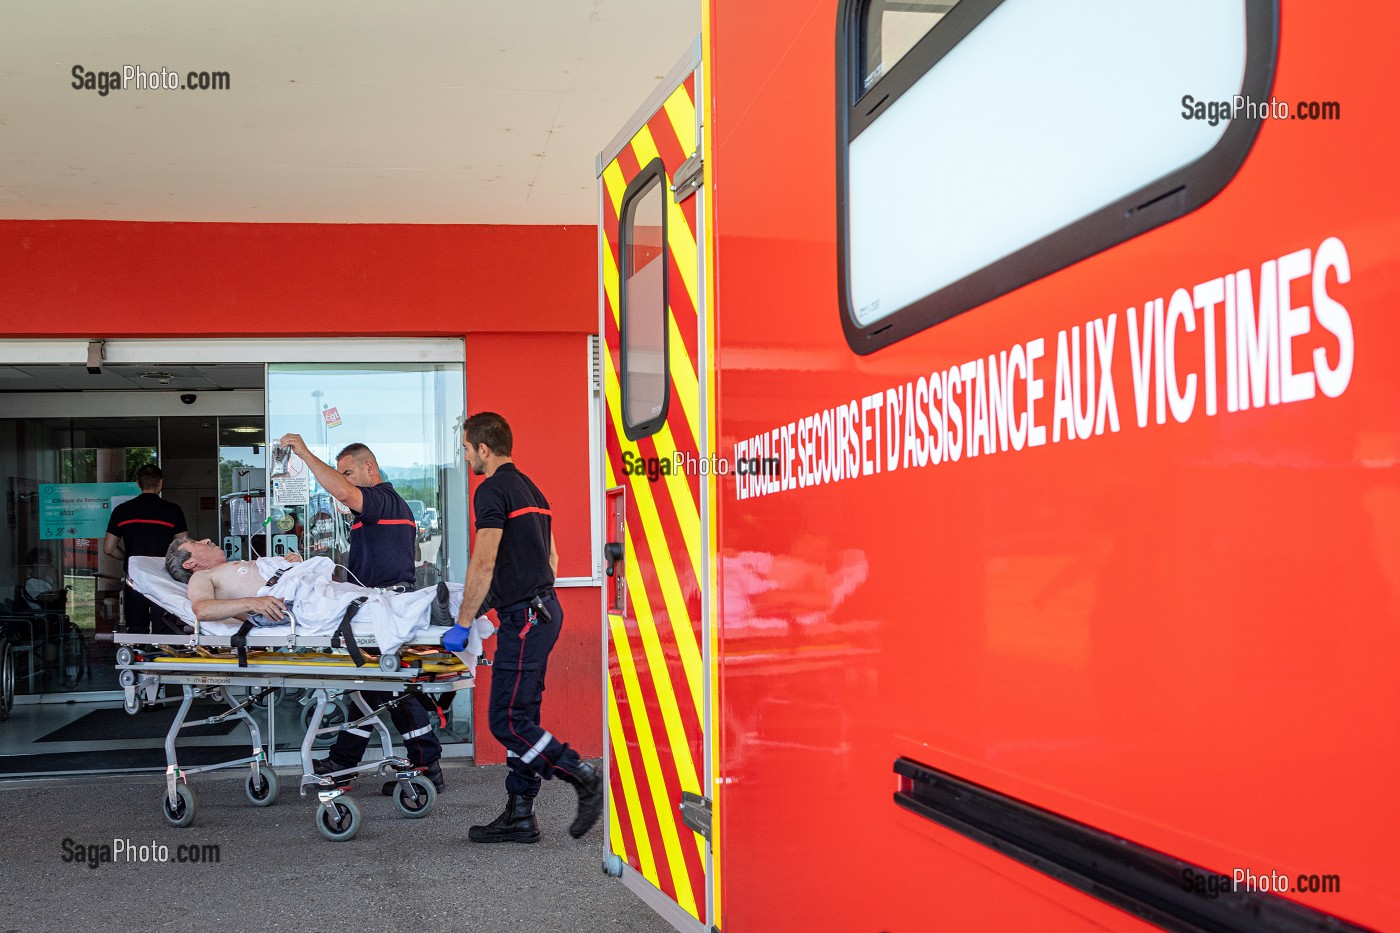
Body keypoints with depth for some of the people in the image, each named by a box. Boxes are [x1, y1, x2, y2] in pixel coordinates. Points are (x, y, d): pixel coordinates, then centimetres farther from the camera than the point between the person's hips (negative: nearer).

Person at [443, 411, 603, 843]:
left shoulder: (493, 490, -12)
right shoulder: (530, 489, 18)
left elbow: (483, 564, -18)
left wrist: (462, 624, -13)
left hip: (523, 617, -10)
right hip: (545, 609, 10)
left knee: (507, 720, -7)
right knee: (520, 717, 10)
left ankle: (585, 778, -4)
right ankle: (519, 816, 12)